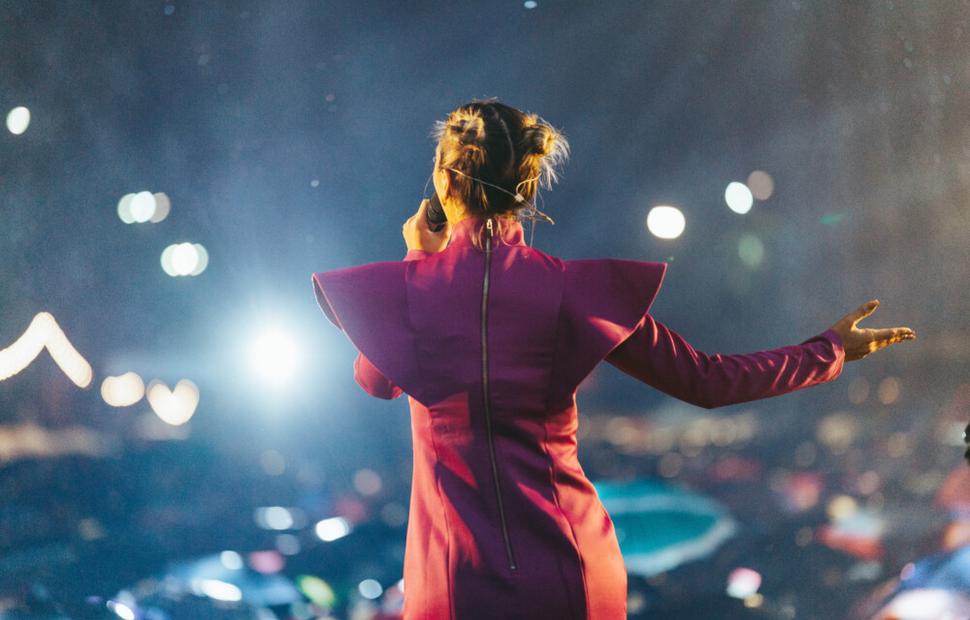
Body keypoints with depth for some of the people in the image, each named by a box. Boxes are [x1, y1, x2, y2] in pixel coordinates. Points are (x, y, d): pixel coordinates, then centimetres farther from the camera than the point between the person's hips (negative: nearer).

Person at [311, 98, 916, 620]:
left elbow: (375, 381, 12)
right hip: (569, 569, 1)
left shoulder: (406, 287, -11)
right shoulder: (576, 291, -9)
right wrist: (830, 349, 11)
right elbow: (706, 380, -2)